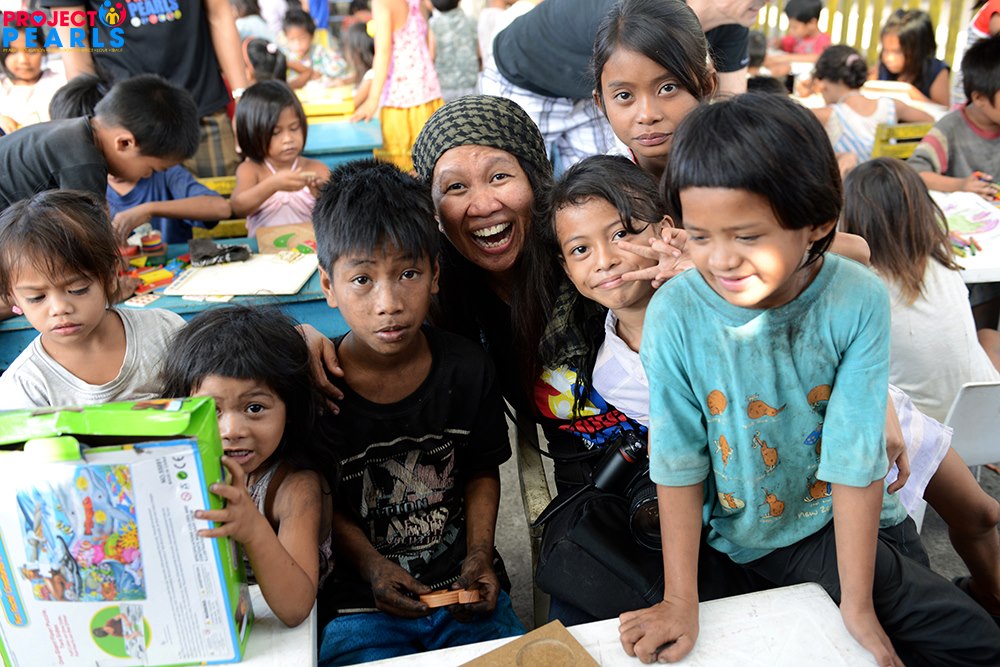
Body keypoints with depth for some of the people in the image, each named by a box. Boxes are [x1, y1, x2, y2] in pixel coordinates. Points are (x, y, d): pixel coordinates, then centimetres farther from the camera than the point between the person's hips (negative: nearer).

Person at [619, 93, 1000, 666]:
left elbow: (856, 461, -18)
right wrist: (681, 602, -12)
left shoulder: (860, 303, -20)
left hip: (846, 525, 3)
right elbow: (679, 465, -14)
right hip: (750, 539, -2)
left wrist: (858, 606, -15)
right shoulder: (675, 314, -21)